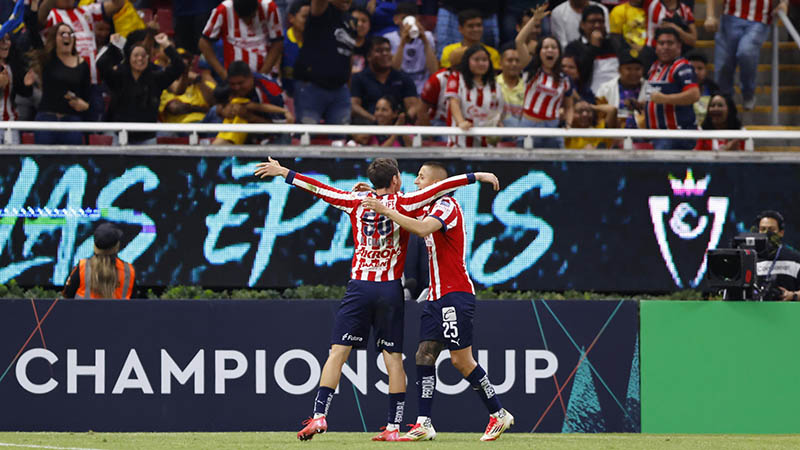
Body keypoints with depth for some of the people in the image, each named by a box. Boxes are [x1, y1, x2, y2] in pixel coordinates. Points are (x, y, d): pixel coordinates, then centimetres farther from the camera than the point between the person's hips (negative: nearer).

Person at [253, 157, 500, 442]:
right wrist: (476, 177, 2)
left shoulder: (356, 202, 5)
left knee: (337, 353, 0)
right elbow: (442, 187, -3)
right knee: (393, 358, 4)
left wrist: (283, 173, 22)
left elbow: (318, 188, 12)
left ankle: (319, 415, -10)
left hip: (359, 288, 1)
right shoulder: (402, 204, 0)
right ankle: (393, 427, 1)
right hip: (390, 290, -1)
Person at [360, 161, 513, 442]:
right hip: (437, 296, 9)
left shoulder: (447, 206, -11)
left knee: (461, 360, -8)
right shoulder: (429, 209, 18)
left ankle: (498, 415, 2)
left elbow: (422, 229, -28)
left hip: (455, 295, -9)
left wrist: (386, 210, -25)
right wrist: (374, 198, 17)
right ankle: (424, 425, -3)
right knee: (425, 355, 0)